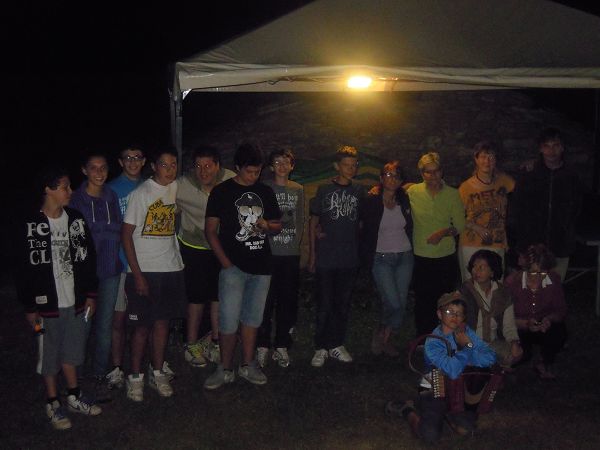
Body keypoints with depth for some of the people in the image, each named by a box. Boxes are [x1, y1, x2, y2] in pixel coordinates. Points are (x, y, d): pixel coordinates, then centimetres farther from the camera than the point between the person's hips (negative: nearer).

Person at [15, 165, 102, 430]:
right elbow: (22, 270, -9)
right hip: (47, 305, -4)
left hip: (76, 302, 4)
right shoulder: (30, 227, -12)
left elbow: (88, 258, 8)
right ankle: (53, 404, 24)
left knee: (71, 351, 17)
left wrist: (91, 294, 8)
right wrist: (29, 307, -8)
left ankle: (74, 397, 33)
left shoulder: (76, 220, 2)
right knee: (49, 354, 9)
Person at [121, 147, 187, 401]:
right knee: (143, 326, 1)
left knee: (163, 322, 11)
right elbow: (126, 234, -11)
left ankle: (157, 373, 23)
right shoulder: (141, 193, -11)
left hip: (171, 269, 5)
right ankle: (135, 377, 15)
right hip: (144, 270, -5)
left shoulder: (176, 188, 5)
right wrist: (137, 275, -15)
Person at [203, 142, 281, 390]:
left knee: (252, 318, 12)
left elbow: (278, 225, 19)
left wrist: (266, 225, -6)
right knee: (229, 321, -6)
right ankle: (225, 369, 8)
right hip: (234, 267, -4)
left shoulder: (266, 192, 11)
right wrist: (226, 263, -11)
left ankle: (247, 365, 24)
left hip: (261, 267, 4)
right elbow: (210, 230, -3)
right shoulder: (222, 191, -2)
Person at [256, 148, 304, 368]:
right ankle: (262, 346, 7)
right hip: (269, 252, -3)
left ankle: (282, 346, 15)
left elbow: (300, 220, 15)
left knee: (288, 300, 5)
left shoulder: (298, 190, 13)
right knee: (266, 300, -3)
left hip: (291, 253, 3)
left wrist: (296, 242, 6)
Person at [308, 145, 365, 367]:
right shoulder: (324, 190, -1)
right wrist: (312, 253, -2)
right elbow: (313, 221, 2)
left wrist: (361, 249, 7)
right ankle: (321, 348, 11)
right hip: (325, 257, -3)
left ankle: (337, 345, 22)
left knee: (343, 304, 10)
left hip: (349, 258, 3)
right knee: (324, 304, 1)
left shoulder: (358, 191, 6)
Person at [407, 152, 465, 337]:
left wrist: (444, 232, -18)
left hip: (446, 256, 1)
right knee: (423, 303, 7)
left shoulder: (452, 194, 0)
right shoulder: (413, 192, -2)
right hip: (421, 257, -1)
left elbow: (460, 224, 1)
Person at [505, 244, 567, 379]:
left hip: (544, 327, 2)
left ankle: (546, 363, 1)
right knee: (521, 353, -28)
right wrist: (525, 324, -32)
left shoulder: (554, 279, -11)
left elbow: (561, 311, -4)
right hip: (519, 328, -2)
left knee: (559, 331, -30)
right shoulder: (512, 281, -19)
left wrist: (549, 319, -26)